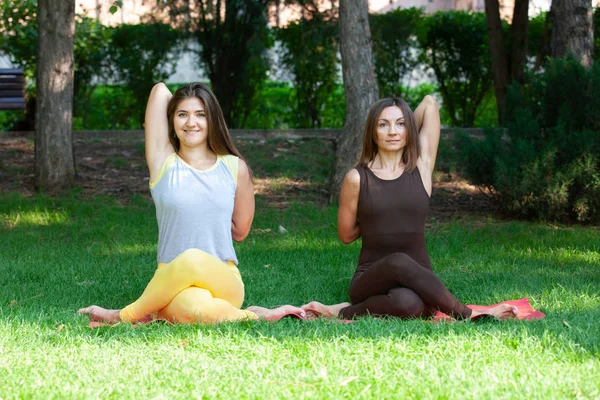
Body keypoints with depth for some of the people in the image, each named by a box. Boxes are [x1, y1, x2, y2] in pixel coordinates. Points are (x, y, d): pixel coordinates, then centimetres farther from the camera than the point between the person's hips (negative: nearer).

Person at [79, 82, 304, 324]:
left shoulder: (235, 168, 9)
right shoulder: (164, 163, 6)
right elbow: (160, 90, 6)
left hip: (224, 280, 2)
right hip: (172, 279, -2)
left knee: (193, 260, -35)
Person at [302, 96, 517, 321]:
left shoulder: (421, 167, 6)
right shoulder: (357, 178, 2)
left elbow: (430, 103, 6)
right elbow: (346, 235, 11)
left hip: (416, 282, 1)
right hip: (371, 281, -1)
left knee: (409, 303, -41)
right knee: (399, 262, -40)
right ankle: (468, 315, -26)